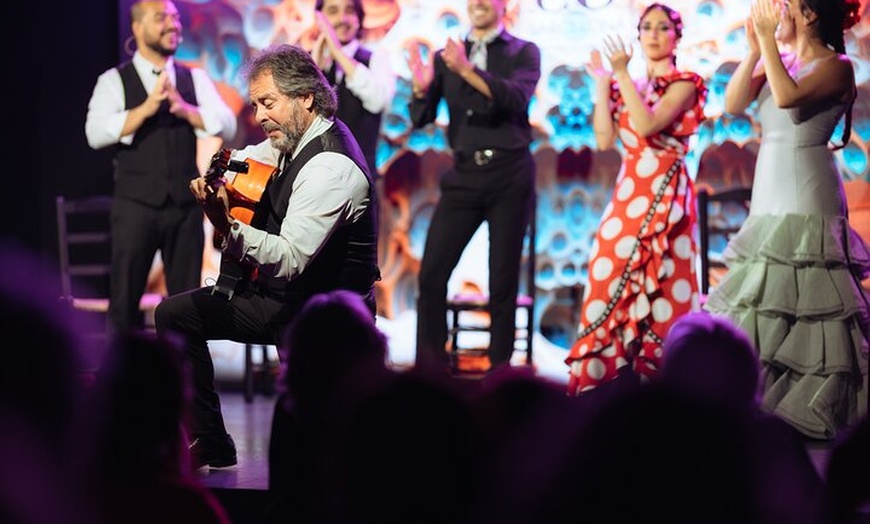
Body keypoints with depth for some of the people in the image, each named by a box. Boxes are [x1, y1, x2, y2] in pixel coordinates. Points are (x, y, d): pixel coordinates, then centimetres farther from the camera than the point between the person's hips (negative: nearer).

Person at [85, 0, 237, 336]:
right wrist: (147, 107, -22)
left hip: (186, 205, 3)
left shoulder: (196, 79, 10)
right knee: (125, 299, 2)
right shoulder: (115, 80, 1)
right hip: (136, 204, -3)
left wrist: (184, 108, -17)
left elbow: (228, 128, -1)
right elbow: (96, 134, -13)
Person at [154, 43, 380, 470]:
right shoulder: (295, 139, 4)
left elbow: (291, 259, -33)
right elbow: (241, 162, 25)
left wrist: (226, 227, -43)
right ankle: (209, 444, 9)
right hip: (283, 292, 10)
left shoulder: (330, 166, -25)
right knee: (175, 313, 6)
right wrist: (220, 179, 3)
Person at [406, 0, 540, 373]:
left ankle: (500, 369, 10)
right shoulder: (446, 56, 12)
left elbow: (516, 98, -15)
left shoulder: (524, 52, 4)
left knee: (503, 280, 3)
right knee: (431, 274, -6)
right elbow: (422, 118, 5)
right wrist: (420, 88, -17)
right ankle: (430, 368, 0)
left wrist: (468, 70, -26)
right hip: (464, 176, 3)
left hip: (509, 176, -3)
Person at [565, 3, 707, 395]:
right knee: (610, 284, 2)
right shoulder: (628, 87, 16)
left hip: (664, 196, -6)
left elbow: (649, 126, -17)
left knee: (661, 288, -6)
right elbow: (605, 140, 5)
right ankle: (603, 381, 8)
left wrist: (622, 75, -15)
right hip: (627, 195, 6)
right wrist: (602, 84, 5)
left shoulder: (685, 83, -1)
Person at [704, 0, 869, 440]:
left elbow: (788, 96, -23)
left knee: (801, 300, -9)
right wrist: (754, 50, -7)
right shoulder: (776, 61, 13)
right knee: (762, 299, 5)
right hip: (769, 200, 7)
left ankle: (810, 413, -5)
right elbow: (733, 103, 1)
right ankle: (764, 402, 9)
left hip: (807, 202, -7)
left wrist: (768, 40, -17)